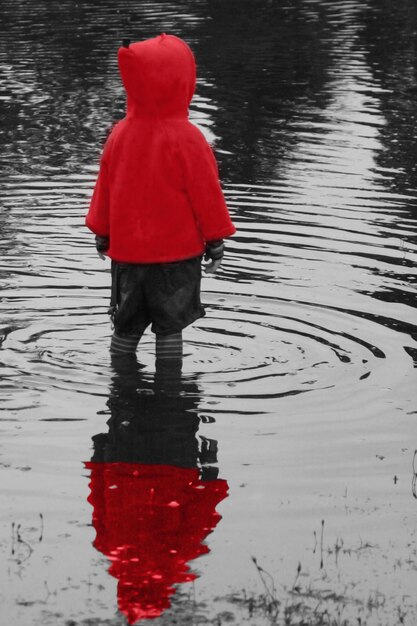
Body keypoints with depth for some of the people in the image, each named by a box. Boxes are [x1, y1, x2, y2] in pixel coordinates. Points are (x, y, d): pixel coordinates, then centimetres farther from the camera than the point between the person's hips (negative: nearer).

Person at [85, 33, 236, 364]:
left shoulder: (121, 134, -4)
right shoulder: (187, 139, -17)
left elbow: (105, 188, 6)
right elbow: (206, 192, -10)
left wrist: (102, 233, 20)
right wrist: (215, 239, 1)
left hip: (127, 249, 4)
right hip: (177, 249, -4)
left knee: (127, 324, 15)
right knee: (171, 324, 5)